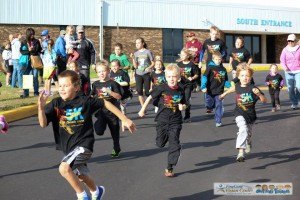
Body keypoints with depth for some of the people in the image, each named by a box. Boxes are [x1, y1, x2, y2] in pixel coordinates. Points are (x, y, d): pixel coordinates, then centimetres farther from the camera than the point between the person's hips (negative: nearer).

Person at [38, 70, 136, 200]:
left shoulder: (85, 101, -15)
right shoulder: (56, 104, -7)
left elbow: (105, 104, -2)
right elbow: (43, 124, -12)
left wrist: (124, 119, 1)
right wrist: (41, 107, -31)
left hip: (84, 144, -6)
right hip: (68, 147, 6)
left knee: (64, 168, -26)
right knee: (80, 175, 26)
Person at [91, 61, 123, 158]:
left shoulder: (113, 83, -5)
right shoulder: (95, 84, 6)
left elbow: (119, 96, -14)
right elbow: (92, 96, 18)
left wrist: (109, 91, -25)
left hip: (112, 111, -2)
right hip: (101, 112, 2)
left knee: (115, 131, 11)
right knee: (99, 131, -19)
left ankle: (116, 149, 31)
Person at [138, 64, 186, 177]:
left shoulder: (180, 91, -2)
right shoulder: (161, 89, -10)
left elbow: (183, 104, 13)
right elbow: (150, 97, -1)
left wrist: (182, 107, -10)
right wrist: (142, 110, 2)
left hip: (175, 121, 1)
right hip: (162, 120, 0)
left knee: (174, 145, -4)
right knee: (160, 144, 11)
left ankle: (169, 168, 5)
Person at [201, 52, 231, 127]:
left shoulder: (223, 69, 8)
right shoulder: (210, 67, -6)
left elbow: (225, 81, 17)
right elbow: (204, 77, -13)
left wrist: (231, 86, 3)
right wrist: (203, 87, -23)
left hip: (219, 92, 3)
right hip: (210, 91, -3)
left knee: (219, 106, 3)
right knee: (209, 103, 6)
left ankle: (218, 121, 10)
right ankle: (209, 108, 41)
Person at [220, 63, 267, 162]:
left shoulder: (252, 88, -15)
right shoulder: (238, 86, -3)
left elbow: (264, 100, -19)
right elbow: (233, 88, 25)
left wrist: (259, 93, -38)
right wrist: (225, 93, 40)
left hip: (251, 115, 0)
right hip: (240, 114, 0)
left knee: (248, 134, 19)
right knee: (243, 129, -27)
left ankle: (248, 144, 55)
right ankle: (241, 152, -33)